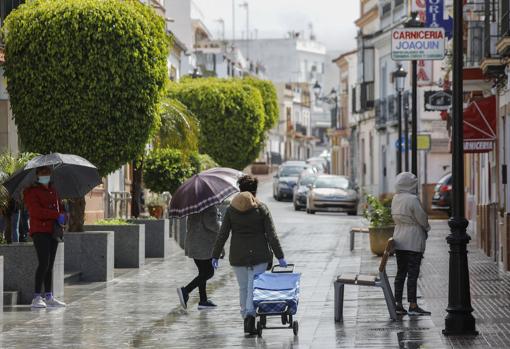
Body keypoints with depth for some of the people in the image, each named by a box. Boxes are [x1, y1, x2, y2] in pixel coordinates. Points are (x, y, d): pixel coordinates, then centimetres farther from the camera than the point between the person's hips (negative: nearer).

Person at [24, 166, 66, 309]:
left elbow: (60, 206, 22)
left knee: (50, 264, 9)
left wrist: (63, 217, -1)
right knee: (44, 263, -17)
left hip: (53, 231, 8)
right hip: (40, 231, -7)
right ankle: (37, 298, -16)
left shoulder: (52, 190, 19)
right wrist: (57, 215, -16)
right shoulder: (31, 191, -4)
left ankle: (49, 297, 15)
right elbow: (36, 211, -16)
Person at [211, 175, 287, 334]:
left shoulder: (231, 209, 3)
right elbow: (271, 235, -4)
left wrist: (215, 255, 7)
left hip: (238, 255, 2)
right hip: (259, 255, -2)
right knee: (254, 286, -3)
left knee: (243, 287, 12)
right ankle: (250, 313, -23)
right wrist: (280, 256, -1)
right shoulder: (261, 208, -2)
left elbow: (222, 235, 1)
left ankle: (246, 317, 14)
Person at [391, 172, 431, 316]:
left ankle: (398, 304, 11)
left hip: (399, 240, 7)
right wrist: (426, 228, 10)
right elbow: (422, 219, -13)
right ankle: (413, 306, -2)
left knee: (401, 272, 11)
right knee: (413, 273, -4)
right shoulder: (412, 200, -17)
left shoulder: (395, 199, 6)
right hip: (413, 241, -7)